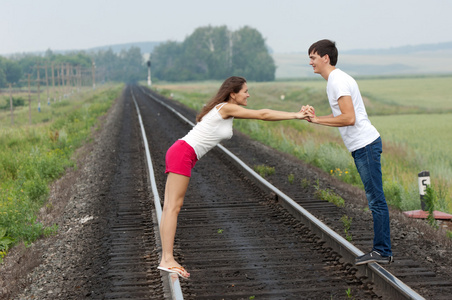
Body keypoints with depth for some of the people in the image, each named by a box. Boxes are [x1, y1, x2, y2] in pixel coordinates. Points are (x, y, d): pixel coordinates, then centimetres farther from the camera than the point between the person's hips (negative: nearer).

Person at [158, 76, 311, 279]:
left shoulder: (229, 111, 18)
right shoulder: (226, 108, -9)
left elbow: (262, 115, 19)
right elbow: (262, 115, -8)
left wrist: (296, 114, 15)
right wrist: (296, 116, -2)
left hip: (180, 154, 10)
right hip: (183, 153, -10)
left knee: (170, 207, 3)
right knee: (173, 206, -12)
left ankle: (165, 260, 2)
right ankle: (167, 259, -15)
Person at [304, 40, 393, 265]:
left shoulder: (338, 81, -15)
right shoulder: (335, 81, 17)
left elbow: (349, 118, -22)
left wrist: (318, 120, -15)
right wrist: (315, 118, 10)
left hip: (366, 145, -11)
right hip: (361, 146, 11)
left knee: (375, 199, -6)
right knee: (375, 199, 11)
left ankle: (382, 252, -3)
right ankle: (382, 251, 16)